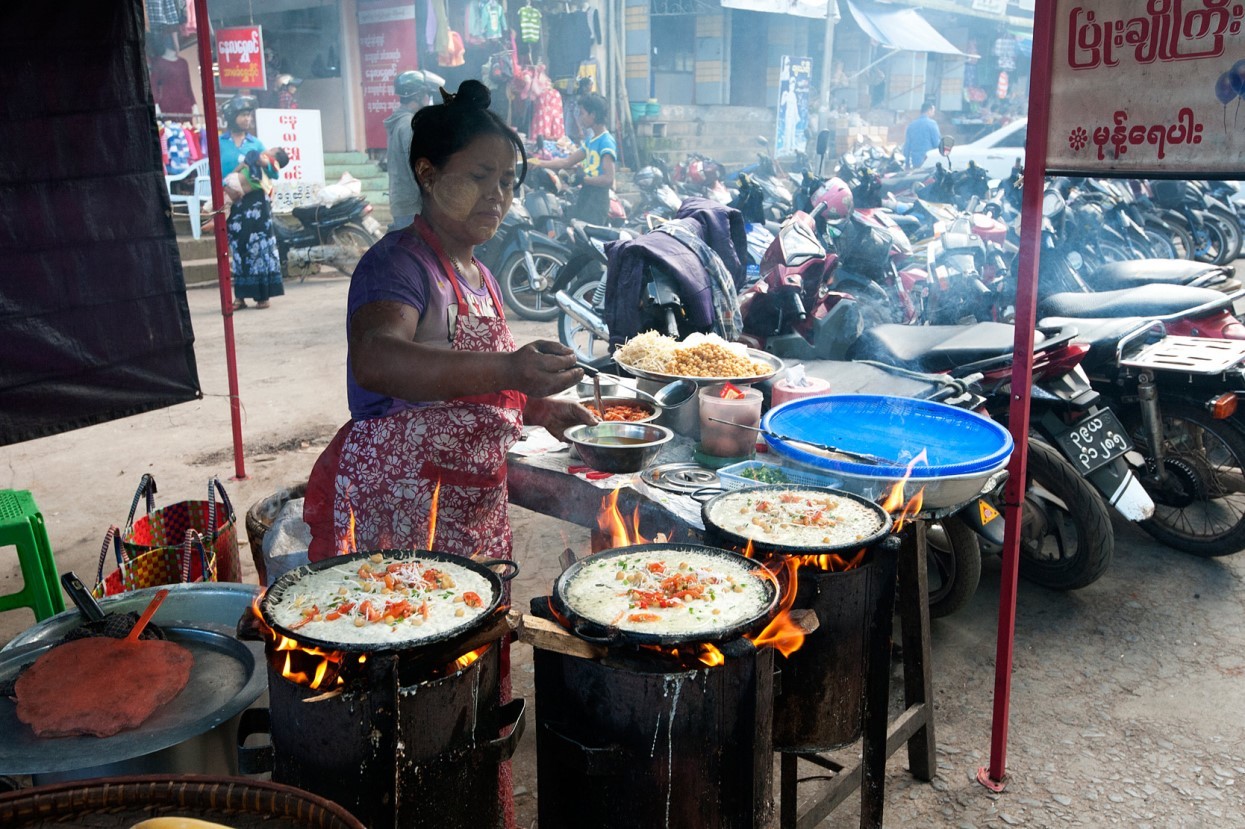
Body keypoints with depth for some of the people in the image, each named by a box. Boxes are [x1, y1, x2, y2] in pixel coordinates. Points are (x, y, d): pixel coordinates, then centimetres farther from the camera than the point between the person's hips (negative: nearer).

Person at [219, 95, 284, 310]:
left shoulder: (256, 143, 11)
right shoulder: (220, 144, 5)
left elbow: (272, 174, 8)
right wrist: (228, 186, -19)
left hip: (255, 200, 1)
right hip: (232, 202, -1)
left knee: (259, 244, -4)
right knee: (238, 246, 2)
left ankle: (262, 294, -1)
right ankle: (240, 295, 6)